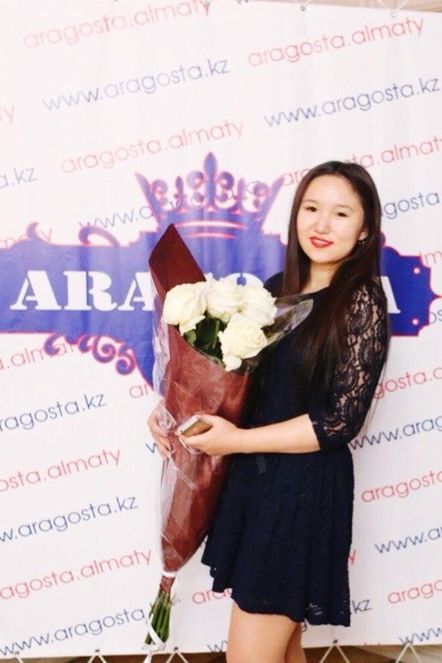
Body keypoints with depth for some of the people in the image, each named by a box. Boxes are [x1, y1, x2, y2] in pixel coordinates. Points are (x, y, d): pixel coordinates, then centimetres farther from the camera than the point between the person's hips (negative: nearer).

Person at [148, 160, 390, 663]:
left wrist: (237, 440, -15)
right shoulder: (277, 289, 7)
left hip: (304, 489, -6)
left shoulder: (361, 300, -10)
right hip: (253, 478, 6)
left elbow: (341, 420, -15)